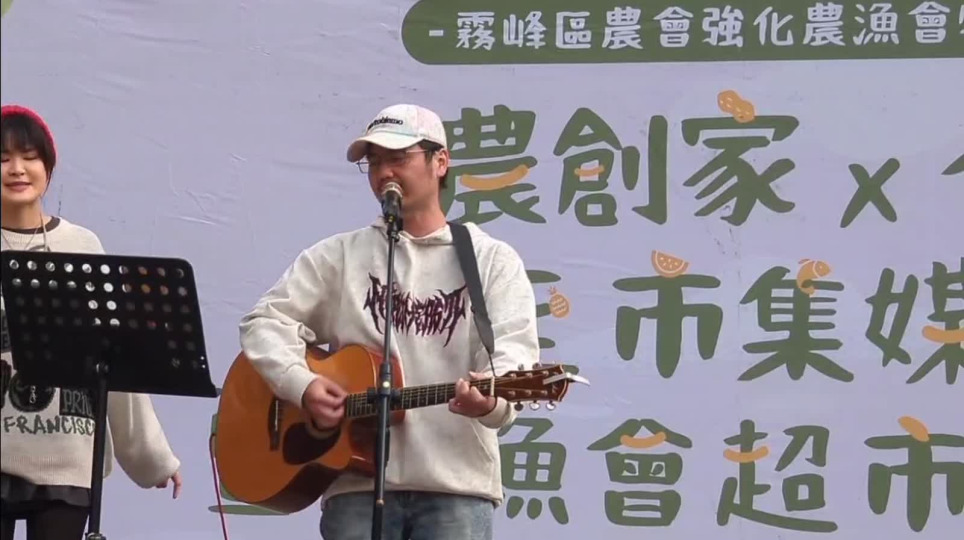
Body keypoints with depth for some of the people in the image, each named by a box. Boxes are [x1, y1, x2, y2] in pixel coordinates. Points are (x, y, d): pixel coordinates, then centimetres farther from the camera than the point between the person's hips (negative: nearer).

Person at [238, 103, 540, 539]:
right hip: (357, 481, 2)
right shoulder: (339, 256, 15)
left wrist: (491, 399, -28)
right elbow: (267, 321, 11)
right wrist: (302, 384, -9)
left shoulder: (493, 260, 9)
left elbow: (513, 349, -4)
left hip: (456, 485, -2)